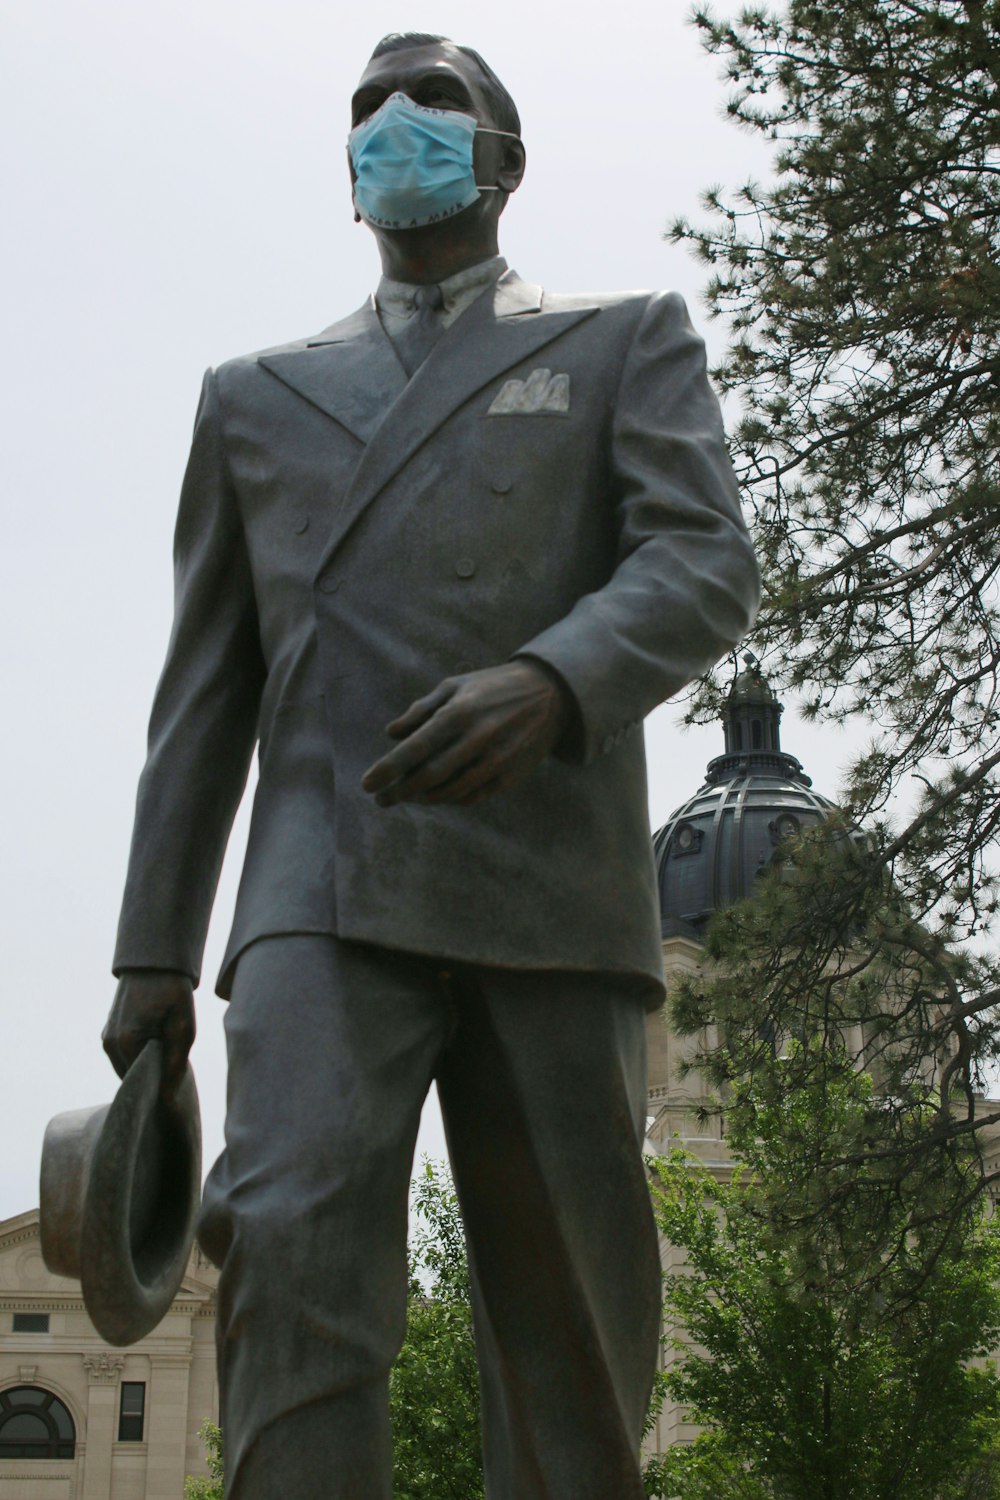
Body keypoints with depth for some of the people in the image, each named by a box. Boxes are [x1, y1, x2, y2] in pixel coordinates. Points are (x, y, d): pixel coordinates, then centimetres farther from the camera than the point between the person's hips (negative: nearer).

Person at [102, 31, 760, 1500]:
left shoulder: (628, 341, 18)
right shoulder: (257, 394, 24)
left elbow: (704, 564, 0)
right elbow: (205, 693, 20)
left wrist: (549, 683, -22)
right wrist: (152, 950, 12)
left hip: (549, 889, -1)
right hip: (326, 888, 1)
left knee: (571, 1326, -2)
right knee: (294, 1243, -22)